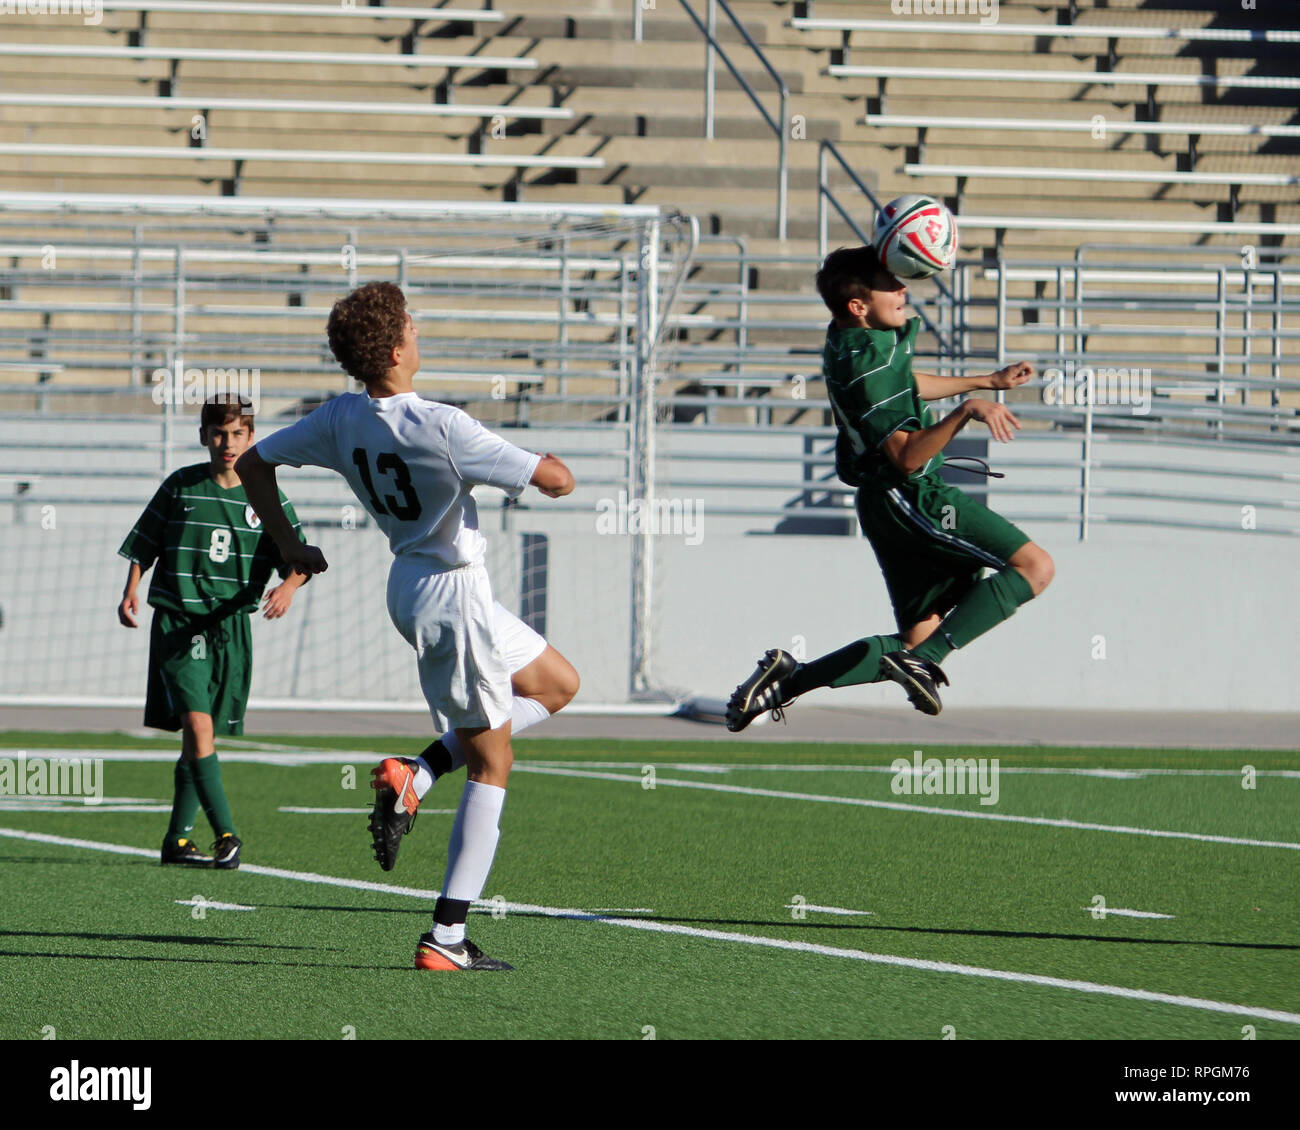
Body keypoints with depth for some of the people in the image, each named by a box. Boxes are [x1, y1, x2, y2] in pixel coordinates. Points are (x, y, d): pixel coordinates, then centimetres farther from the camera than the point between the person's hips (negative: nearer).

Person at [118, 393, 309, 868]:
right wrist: (130, 591, -8)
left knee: (200, 736, 9)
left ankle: (177, 839, 21)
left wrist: (288, 586, -21)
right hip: (177, 624, -3)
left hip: (231, 628, 3)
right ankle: (225, 835, -20)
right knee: (197, 724, -18)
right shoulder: (180, 487, 1)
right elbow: (143, 546, 8)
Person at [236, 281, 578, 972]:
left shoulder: (340, 420, -2)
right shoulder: (441, 427, -25)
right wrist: (545, 463, 2)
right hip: (454, 593, -8)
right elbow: (556, 481, -22)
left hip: (409, 583, 8)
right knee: (491, 761, 2)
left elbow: (253, 462, 10)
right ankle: (446, 936, -2)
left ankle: (416, 775, 7)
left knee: (558, 685, 23)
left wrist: (289, 548, 19)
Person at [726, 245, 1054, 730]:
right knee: (1035, 566, -16)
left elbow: (903, 387, 30)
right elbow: (907, 456, -26)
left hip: (889, 503, 10)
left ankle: (787, 679, 7)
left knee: (919, 637, 13)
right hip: (910, 498, -10)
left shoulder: (850, 339, 10)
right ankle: (924, 661, -22)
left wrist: (989, 381, 35)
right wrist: (965, 412, -38)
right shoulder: (866, 362, -21)